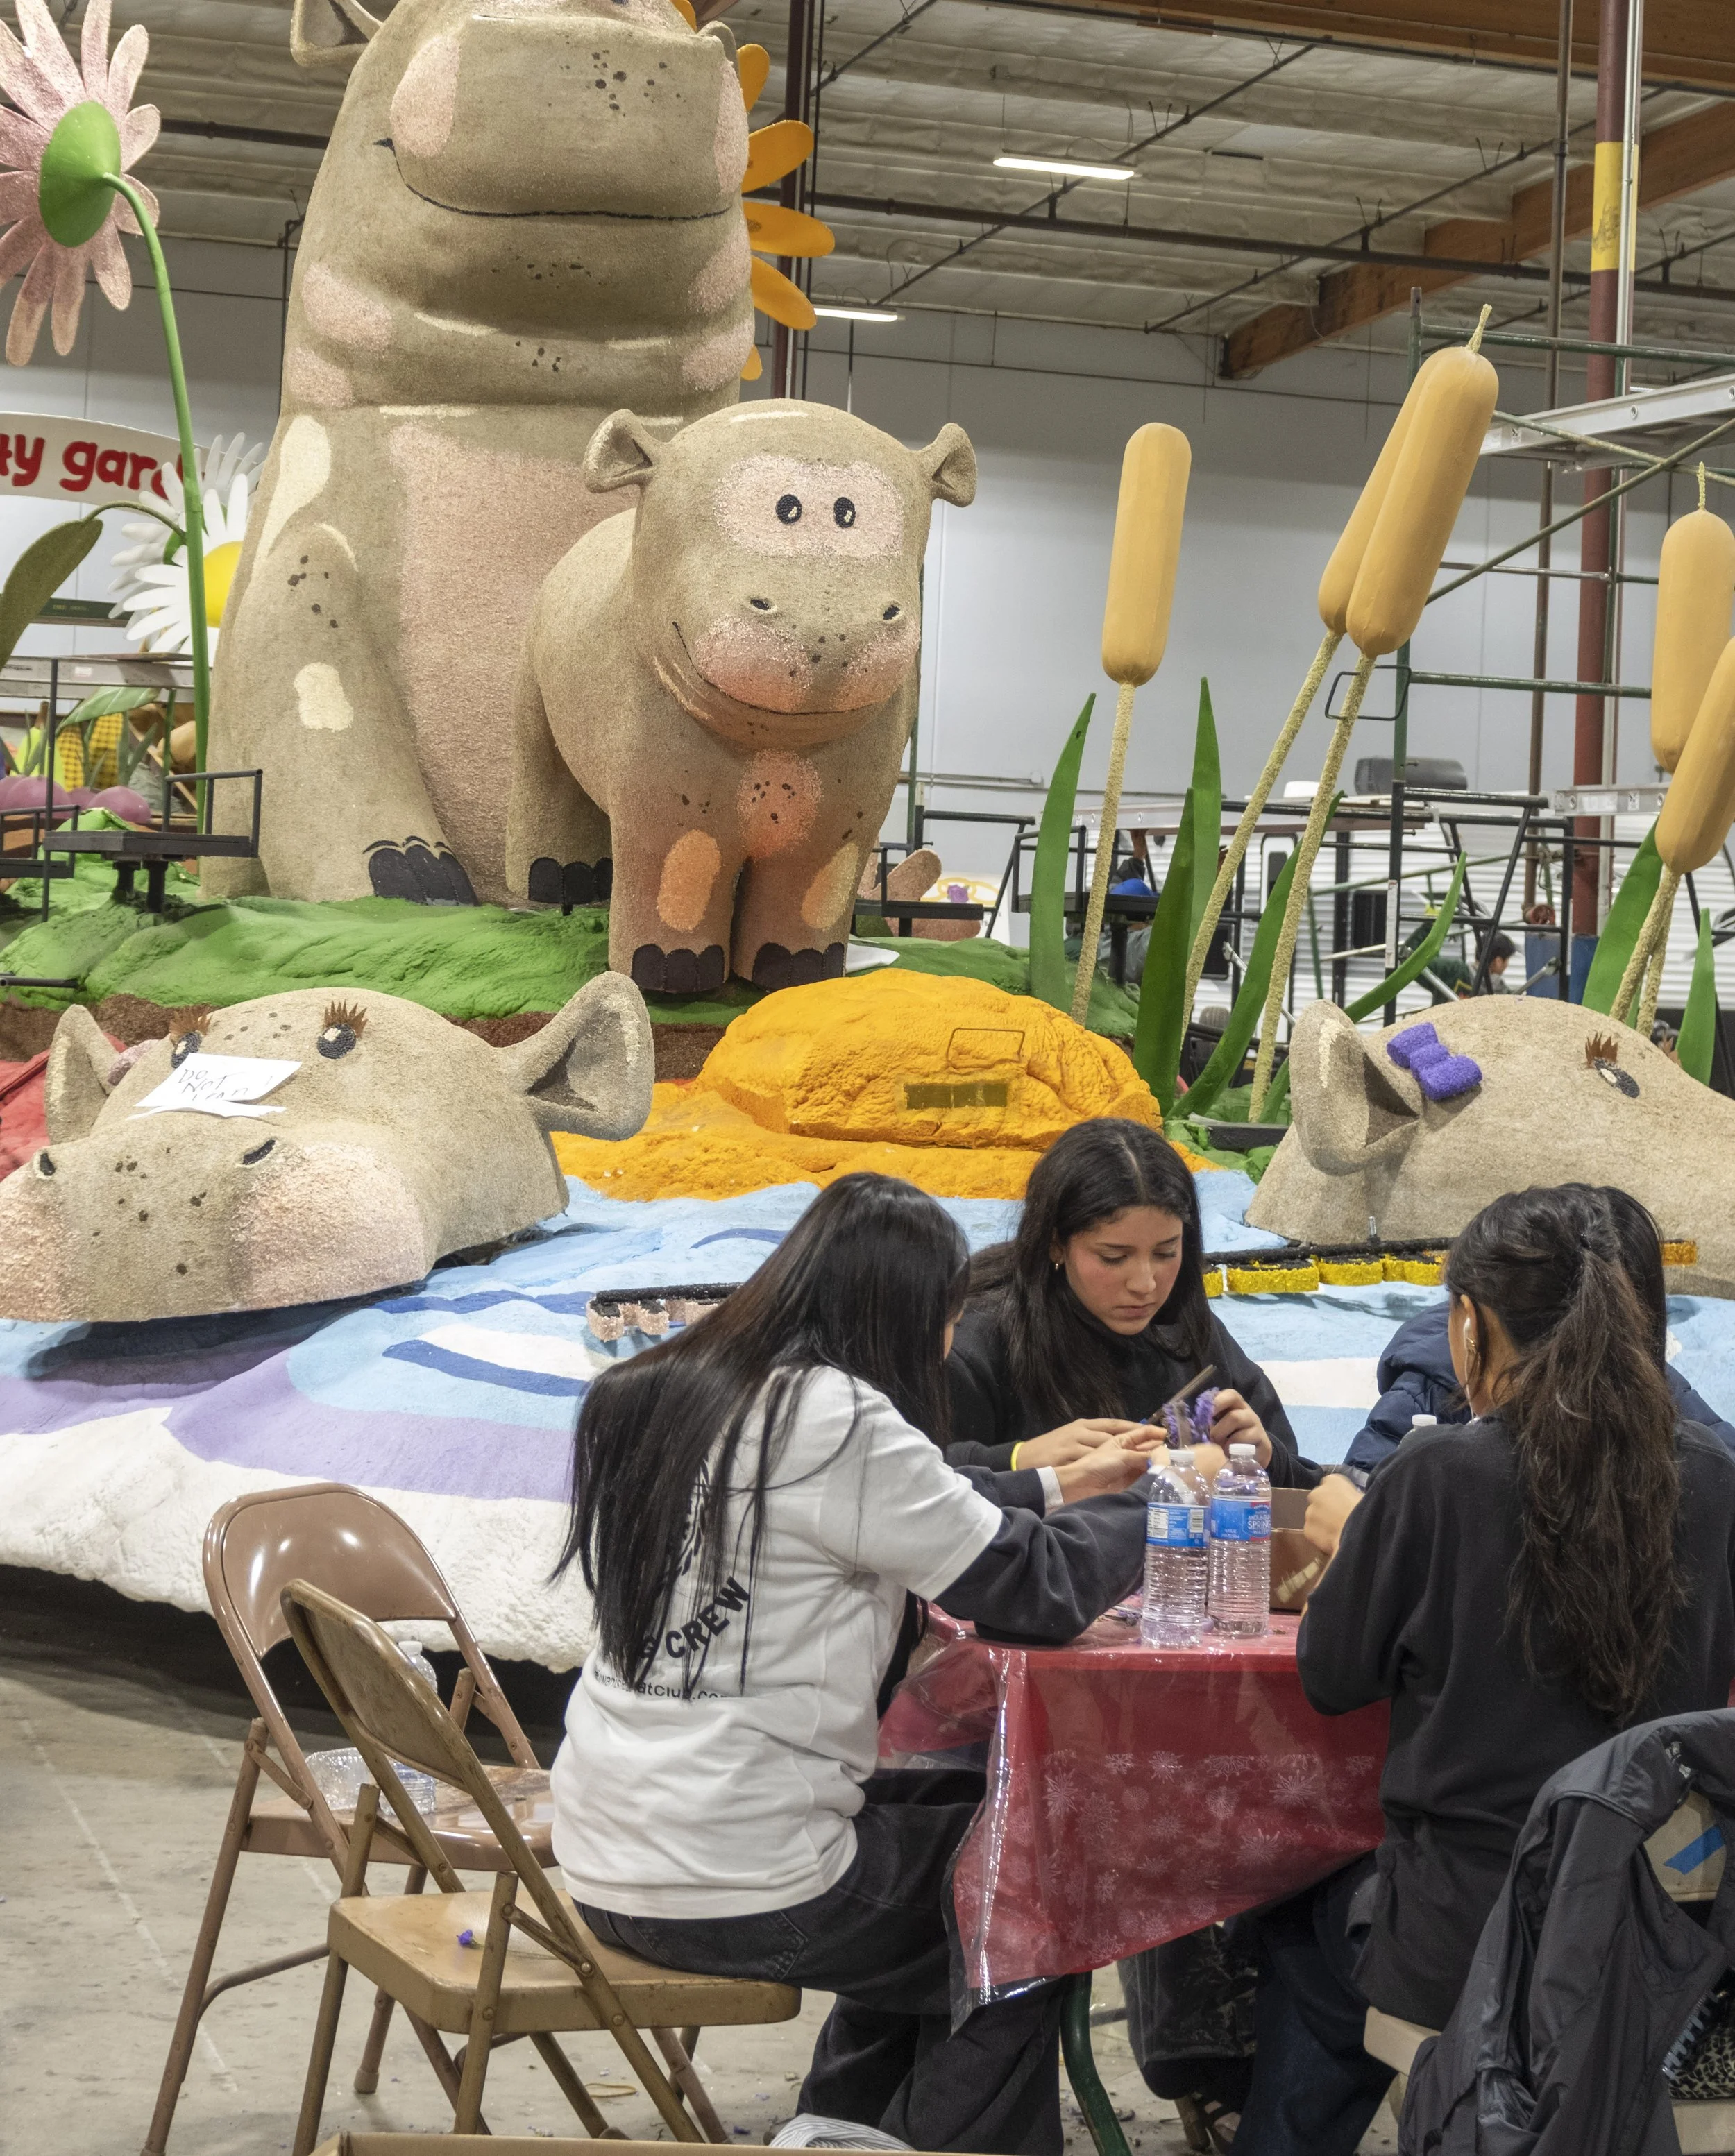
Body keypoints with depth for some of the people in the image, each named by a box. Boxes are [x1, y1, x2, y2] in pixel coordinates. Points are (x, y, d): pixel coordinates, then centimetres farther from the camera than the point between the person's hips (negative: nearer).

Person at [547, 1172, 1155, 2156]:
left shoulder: (653, 1397, 7)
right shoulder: (835, 1420, -18)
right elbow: (1031, 1587, -14)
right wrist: (1157, 1499, 3)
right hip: (733, 1896, -8)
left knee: (945, 1818, 29)